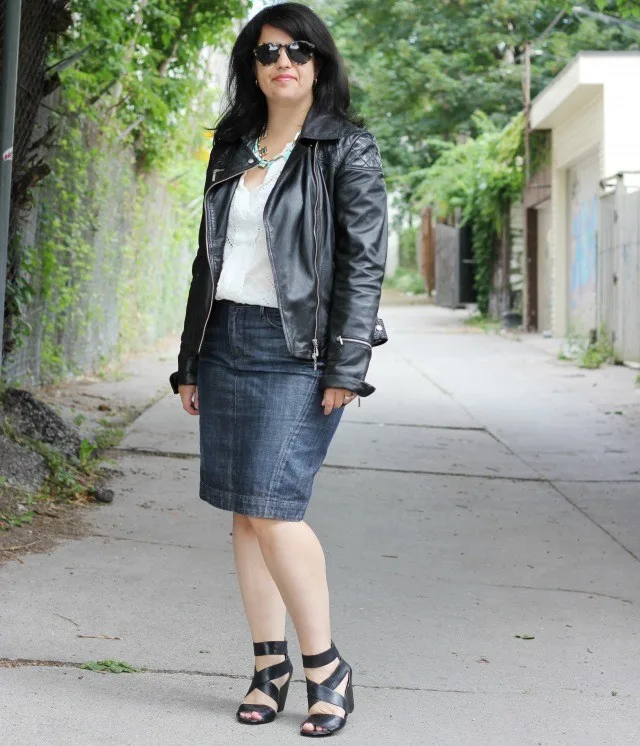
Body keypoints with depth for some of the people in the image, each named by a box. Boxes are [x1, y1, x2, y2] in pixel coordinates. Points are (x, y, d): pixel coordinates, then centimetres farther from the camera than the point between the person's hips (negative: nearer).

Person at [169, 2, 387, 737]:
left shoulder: (348, 148, -1)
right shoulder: (232, 151, 16)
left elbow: (364, 259, -8)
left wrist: (345, 367, -15)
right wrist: (190, 361, 14)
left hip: (296, 349, -6)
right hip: (226, 343, 6)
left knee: (272, 508, -13)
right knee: (243, 511, 5)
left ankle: (325, 664, 1)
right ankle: (269, 662, 15)